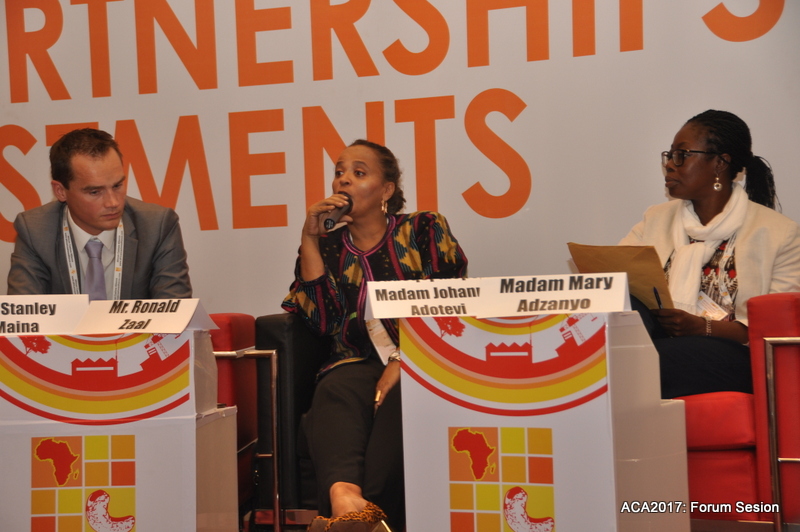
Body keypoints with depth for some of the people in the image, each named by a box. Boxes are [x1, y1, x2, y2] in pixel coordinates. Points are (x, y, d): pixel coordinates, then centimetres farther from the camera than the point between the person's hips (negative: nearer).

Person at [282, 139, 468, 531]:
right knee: (336, 393, -36)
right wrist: (309, 238, 3)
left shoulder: (425, 230, 12)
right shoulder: (327, 245, 19)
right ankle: (344, 494, -64)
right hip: (357, 363, 1)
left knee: (402, 397, -38)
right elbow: (322, 321, 4)